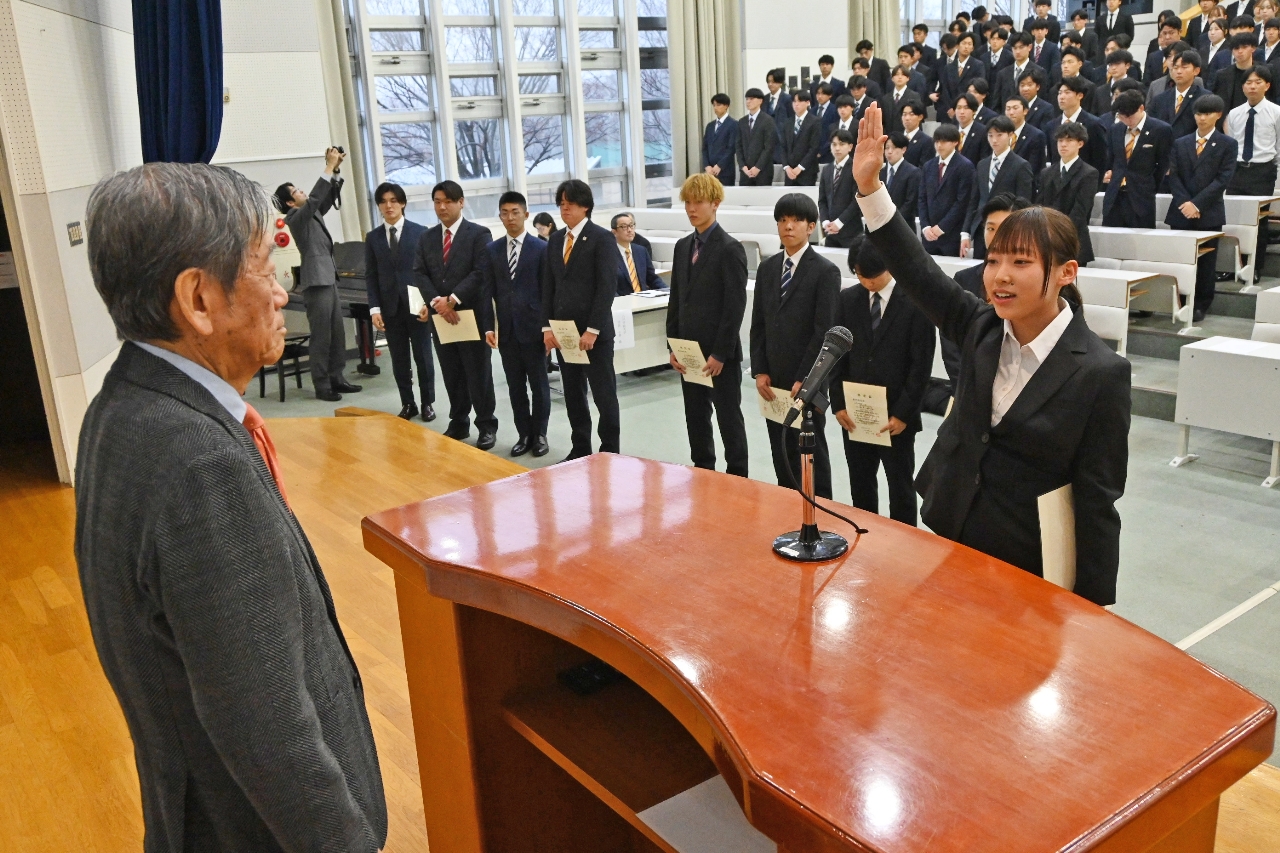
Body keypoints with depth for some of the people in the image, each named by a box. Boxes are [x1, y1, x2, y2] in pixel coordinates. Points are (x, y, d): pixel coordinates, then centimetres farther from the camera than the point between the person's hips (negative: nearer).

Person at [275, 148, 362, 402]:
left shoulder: (313, 214, 15)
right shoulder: (294, 218, -9)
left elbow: (328, 198, 18)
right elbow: (314, 198, -22)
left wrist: (336, 170, 3)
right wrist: (329, 167, -20)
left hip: (329, 279, 9)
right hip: (316, 282, -9)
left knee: (337, 333, 10)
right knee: (320, 336, -5)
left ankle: (337, 379, 17)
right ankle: (322, 386, 0)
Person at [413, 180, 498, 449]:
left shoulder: (479, 234, -2)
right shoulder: (427, 238, 13)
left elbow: (480, 272, -13)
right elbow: (420, 274, 4)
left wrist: (453, 299, -19)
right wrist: (435, 302, -13)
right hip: (439, 316, 5)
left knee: (478, 374, 1)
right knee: (452, 375, 11)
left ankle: (487, 426, 11)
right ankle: (459, 423, 23)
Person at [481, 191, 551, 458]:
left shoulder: (541, 248, -1)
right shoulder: (492, 249, 9)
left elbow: (548, 290, -2)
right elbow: (488, 291, 7)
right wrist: (488, 327, 0)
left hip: (532, 327, -3)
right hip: (506, 329, 3)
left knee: (538, 384, 6)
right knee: (515, 386, 9)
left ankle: (539, 434, 18)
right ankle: (524, 434, 18)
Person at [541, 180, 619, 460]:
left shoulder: (602, 239, -7)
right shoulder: (555, 240, 12)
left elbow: (607, 287, -13)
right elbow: (548, 286, 13)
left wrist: (592, 330, -18)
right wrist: (547, 327, 4)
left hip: (595, 331, -6)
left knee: (604, 393, 2)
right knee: (573, 393, 12)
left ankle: (610, 451, 12)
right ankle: (580, 448, 23)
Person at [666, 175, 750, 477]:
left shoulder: (730, 249, -10)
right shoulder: (682, 246, 11)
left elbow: (735, 306, -13)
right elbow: (676, 300, 13)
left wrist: (720, 353, -16)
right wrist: (674, 346, 6)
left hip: (720, 353, -6)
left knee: (729, 417, 4)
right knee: (695, 417, 13)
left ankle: (737, 478, 15)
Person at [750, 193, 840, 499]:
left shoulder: (825, 272, -8)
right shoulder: (767, 268, 9)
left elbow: (824, 331, -12)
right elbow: (758, 324, 10)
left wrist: (804, 380, -15)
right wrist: (760, 371, 1)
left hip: (808, 381, -5)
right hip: (773, 379, 5)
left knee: (812, 450, 6)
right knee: (780, 449, 12)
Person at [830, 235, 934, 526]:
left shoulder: (916, 303, -10)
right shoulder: (847, 299, 3)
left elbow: (921, 365, -10)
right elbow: (836, 355, 5)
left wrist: (903, 414, -13)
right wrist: (838, 404, -2)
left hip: (897, 416, -4)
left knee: (901, 488, 11)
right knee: (860, 485, 15)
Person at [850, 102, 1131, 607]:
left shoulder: (1101, 374, -17)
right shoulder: (980, 329, -2)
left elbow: (1097, 501, -15)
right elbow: (917, 272, -6)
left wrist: (1092, 608, -12)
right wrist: (869, 186, -15)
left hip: (1029, 567, -5)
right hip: (951, 538, 5)